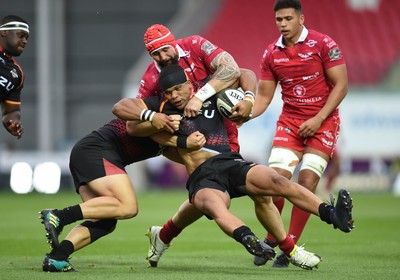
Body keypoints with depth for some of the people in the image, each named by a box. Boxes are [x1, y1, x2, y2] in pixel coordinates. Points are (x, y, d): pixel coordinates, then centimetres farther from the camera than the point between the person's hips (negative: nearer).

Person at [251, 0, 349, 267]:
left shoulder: (323, 44, -10)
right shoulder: (271, 53, 3)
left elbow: (341, 85, -9)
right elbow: (264, 97, 8)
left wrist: (318, 119, -16)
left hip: (323, 121, -3)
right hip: (289, 122, 3)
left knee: (307, 181, -14)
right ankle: (271, 240, 7)